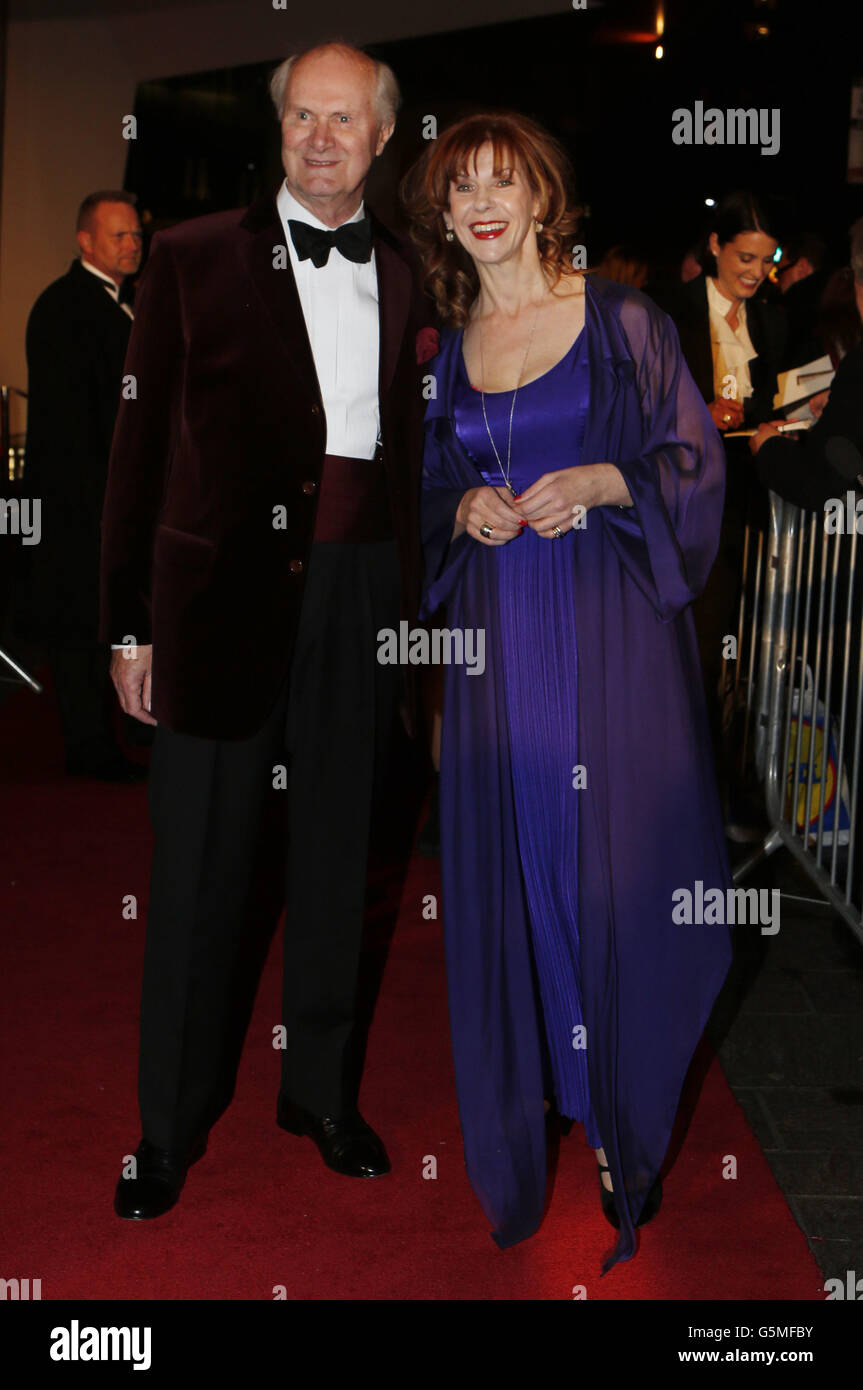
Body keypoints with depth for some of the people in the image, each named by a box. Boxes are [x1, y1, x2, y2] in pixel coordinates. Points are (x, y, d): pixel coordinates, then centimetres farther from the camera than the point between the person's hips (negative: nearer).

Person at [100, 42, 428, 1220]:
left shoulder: (402, 276, 10)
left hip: (359, 595, 3)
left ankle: (323, 1091, 31)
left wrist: (405, 596, 10)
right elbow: (144, 445, -2)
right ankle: (173, 1123, 21)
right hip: (226, 589, -3)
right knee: (201, 870, 4)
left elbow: (404, 450, 14)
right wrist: (133, 620, -5)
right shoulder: (195, 257, 1)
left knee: (337, 858, 13)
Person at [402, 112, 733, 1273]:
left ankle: (630, 1118, 17)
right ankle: (520, 1132, 20)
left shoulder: (621, 320, 2)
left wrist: (600, 483, -15)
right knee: (510, 863, 5)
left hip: (613, 623, -3)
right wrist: (465, 512, -4)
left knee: (617, 860, -1)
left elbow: (696, 461, 1)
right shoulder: (445, 348, 12)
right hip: (496, 634, 3)